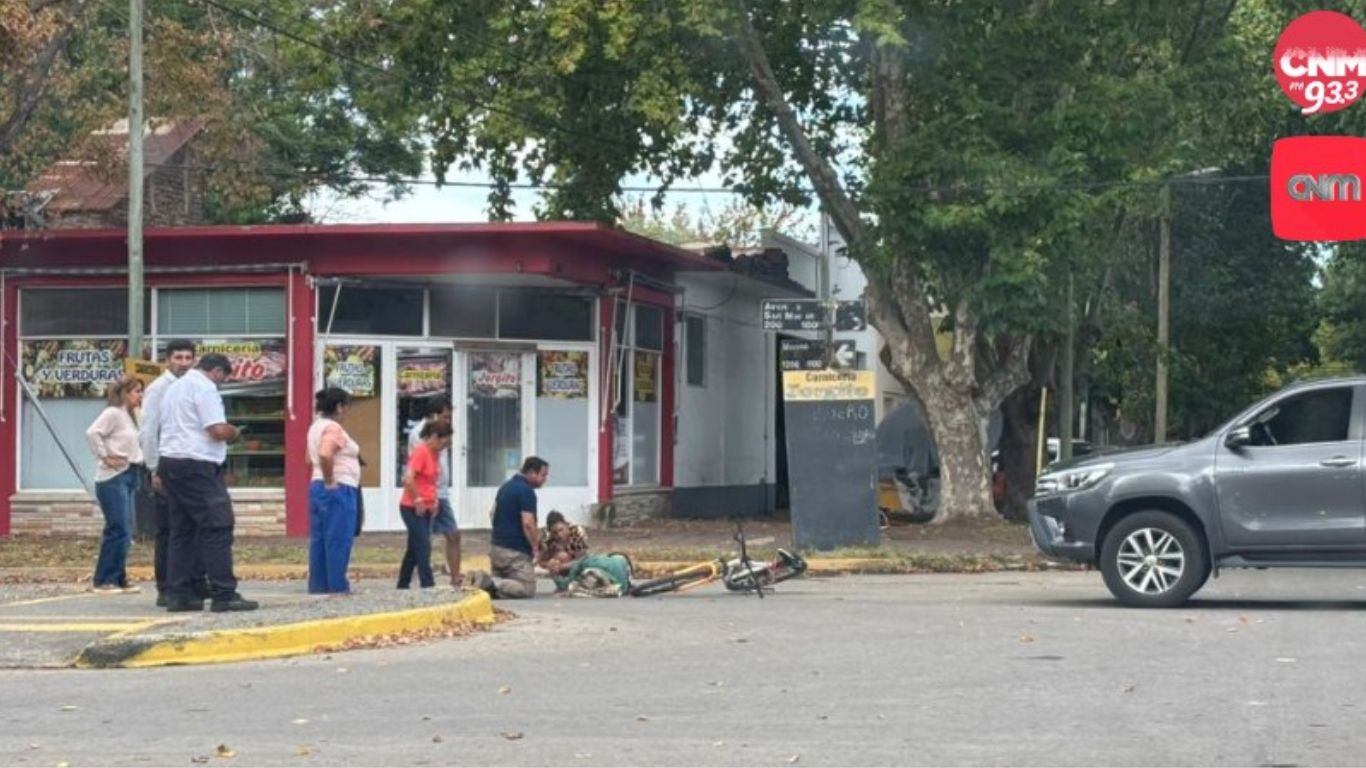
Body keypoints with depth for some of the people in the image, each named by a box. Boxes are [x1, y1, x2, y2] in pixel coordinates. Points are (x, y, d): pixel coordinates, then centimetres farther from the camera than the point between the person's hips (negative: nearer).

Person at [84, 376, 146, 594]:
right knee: (118, 529, -11)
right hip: (113, 478, -9)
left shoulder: (130, 416, 18)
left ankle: (119, 579, 15)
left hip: (128, 477, 9)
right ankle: (104, 581, -6)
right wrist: (104, 457, -18)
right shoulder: (113, 413, -9)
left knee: (125, 532, 9)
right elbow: (92, 433, -22)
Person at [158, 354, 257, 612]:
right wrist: (233, 432, 3)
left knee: (182, 529, 12)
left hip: (169, 458, 9)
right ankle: (224, 594, -12)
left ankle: (178, 594, 10)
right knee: (217, 526, -8)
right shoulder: (205, 388, -8)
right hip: (196, 464, -9)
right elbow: (218, 430, -16)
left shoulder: (174, 387, 21)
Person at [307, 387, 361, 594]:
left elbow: (311, 459, 26)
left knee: (319, 540, 10)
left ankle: (318, 585, 12)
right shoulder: (333, 428, -14)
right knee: (338, 540, -6)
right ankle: (337, 586, -6)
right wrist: (330, 481, -20)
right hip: (339, 490, -10)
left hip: (316, 487, 10)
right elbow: (325, 455, -30)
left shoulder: (316, 427, 16)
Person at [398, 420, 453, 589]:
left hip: (425, 509, 9)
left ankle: (403, 585, 21)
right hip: (412, 508, -9)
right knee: (423, 547, -13)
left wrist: (434, 500, 11)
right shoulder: (421, 452, -17)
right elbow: (408, 480, -26)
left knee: (414, 548, 13)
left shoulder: (435, 454, 10)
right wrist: (418, 501, -18)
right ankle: (428, 585, -15)